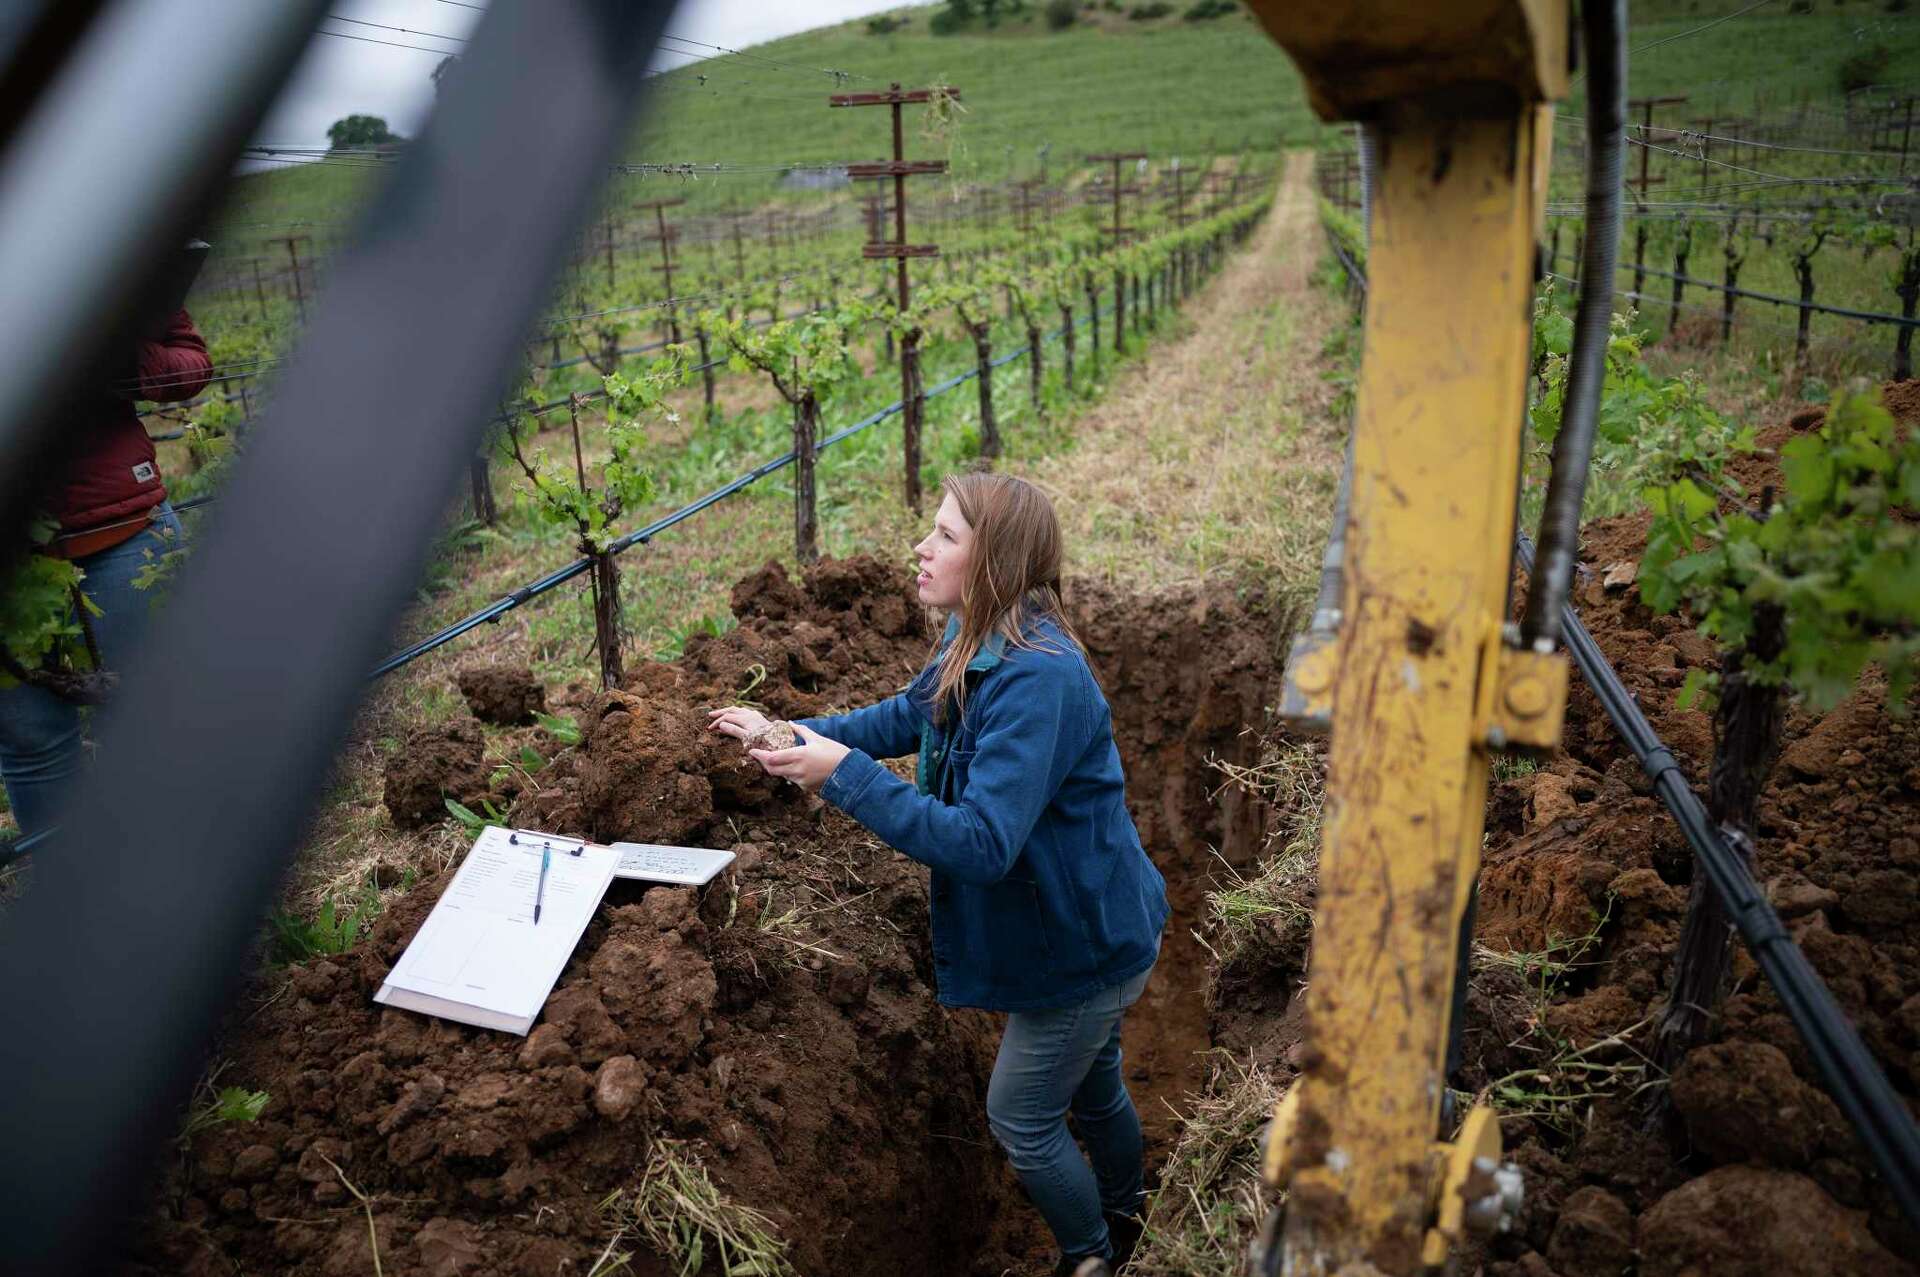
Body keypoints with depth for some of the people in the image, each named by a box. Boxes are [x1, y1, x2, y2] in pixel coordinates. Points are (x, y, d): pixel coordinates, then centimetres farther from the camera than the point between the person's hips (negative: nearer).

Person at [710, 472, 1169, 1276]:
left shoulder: (1036, 680, -35)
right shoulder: (977, 646, -4)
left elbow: (981, 844, -37)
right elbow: (902, 718, 12)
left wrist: (844, 775, -37)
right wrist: (789, 734, 4)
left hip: (1084, 946, -9)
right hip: (1085, 929, 9)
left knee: (1021, 1120, 12)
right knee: (1091, 1088, 30)